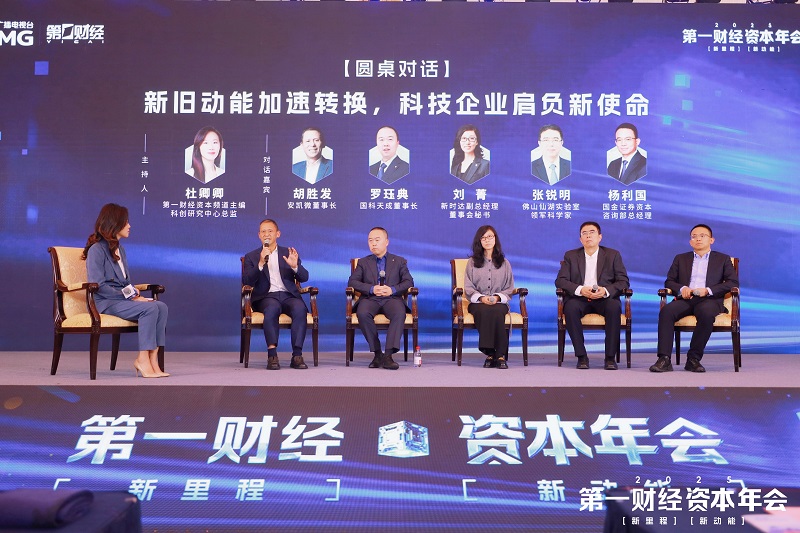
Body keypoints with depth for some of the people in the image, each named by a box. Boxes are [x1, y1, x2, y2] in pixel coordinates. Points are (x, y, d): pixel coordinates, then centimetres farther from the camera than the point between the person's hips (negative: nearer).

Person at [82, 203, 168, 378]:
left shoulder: (120, 249, 20)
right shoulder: (97, 250, -7)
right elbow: (99, 286, -16)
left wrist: (135, 294, 0)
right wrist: (130, 297, -17)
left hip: (122, 298, 8)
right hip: (105, 303, -8)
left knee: (161, 306, -18)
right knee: (149, 308, -29)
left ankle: (153, 357, -25)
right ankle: (143, 360, -25)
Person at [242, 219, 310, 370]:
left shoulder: (289, 253, 19)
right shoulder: (251, 257, 16)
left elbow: (304, 278, 9)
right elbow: (246, 281, 0)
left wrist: (295, 266, -13)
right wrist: (261, 264, -13)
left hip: (288, 295, 1)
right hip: (266, 297, -1)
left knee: (300, 308, -33)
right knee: (272, 308, -37)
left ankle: (297, 355, -33)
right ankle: (272, 354, -37)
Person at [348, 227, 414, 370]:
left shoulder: (399, 261, 20)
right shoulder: (363, 262, 21)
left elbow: (409, 282, 8)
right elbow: (352, 282, 8)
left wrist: (392, 289, -12)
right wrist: (371, 289, -10)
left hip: (392, 298, -1)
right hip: (370, 298, 1)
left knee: (399, 314, -35)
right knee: (362, 314, -34)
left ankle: (388, 355, -37)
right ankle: (377, 353, -23)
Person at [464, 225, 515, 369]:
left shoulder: (504, 263, 17)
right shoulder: (472, 262, 14)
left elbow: (509, 289, 11)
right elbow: (468, 288, 6)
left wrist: (497, 297, -9)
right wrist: (481, 298, -13)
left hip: (499, 303, 0)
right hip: (478, 303, 0)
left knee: (496, 312, -37)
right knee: (485, 312, -37)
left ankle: (500, 355, -32)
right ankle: (490, 353, -30)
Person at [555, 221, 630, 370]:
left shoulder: (613, 255, 11)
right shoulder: (571, 256, 12)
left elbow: (623, 281, 3)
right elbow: (560, 280, 2)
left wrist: (606, 290, -19)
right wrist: (580, 290, -18)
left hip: (604, 299, 0)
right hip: (579, 298, 0)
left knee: (614, 307, -34)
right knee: (570, 307, -34)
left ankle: (610, 357, -26)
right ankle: (581, 356, -27)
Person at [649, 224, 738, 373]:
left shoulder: (723, 259, 19)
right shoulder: (681, 259, 25)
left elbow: (733, 282, 7)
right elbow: (669, 281, 19)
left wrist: (708, 290, -9)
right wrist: (681, 288, -5)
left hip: (709, 300, -2)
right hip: (685, 299, 2)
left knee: (706, 313, -39)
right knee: (666, 311, -32)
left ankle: (694, 358, -28)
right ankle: (664, 359, -36)